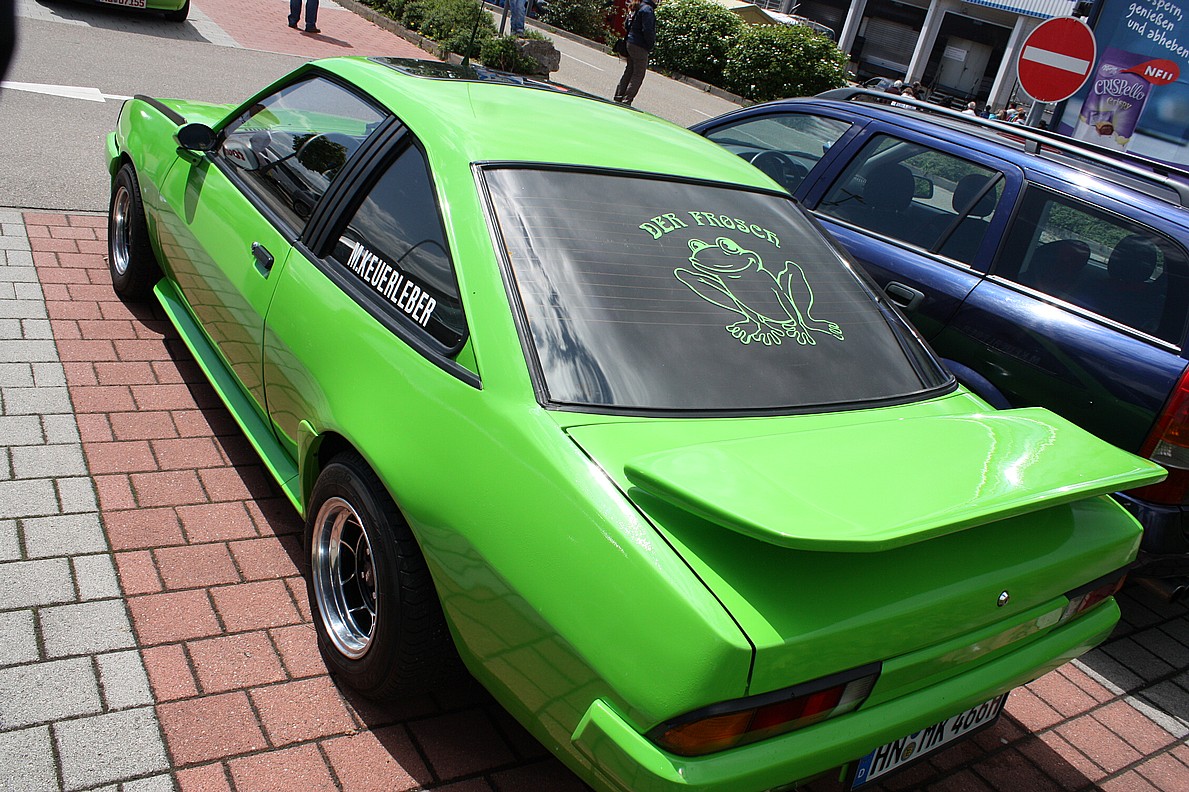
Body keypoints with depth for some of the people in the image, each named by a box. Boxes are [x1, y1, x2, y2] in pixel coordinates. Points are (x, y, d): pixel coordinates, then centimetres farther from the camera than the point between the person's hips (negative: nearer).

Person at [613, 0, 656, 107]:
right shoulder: (647, 9, -16)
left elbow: (628, 25, 20)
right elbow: (647, 30, -21)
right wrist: (651, 44, -10)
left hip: (631, 43, 9)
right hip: (640, 47, -9)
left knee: (629, 71, 16)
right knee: (638, 75, -3)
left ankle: (618, 97, 19)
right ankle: (626, 101, -4)